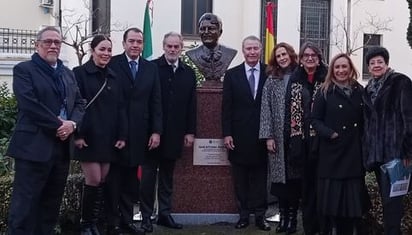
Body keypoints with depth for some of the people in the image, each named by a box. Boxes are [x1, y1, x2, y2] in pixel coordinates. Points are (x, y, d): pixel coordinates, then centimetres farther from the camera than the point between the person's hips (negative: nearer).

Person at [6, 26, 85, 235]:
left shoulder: (68, 73, 19)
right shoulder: (24, 70, -2)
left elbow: (79, 103, 13)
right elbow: (30, 105, -15)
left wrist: (72, 124, -7)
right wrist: (57, 125, -15)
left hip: (62, 145, 7)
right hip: (34, 146, -6)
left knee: (52, 203, 12)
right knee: (25, 204, -4)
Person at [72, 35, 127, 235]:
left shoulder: (113, 77, 11)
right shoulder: (80, 73, -4)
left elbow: (120, 107, 10)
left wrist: (122, 135, 3)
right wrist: (77, 134, -16)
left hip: (108, 138, 5)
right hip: (89, 137, -5)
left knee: (102, 182, 7)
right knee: (93, 181, -5)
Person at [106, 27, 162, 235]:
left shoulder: (151, 68, 9)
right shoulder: (112, 64, -3)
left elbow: (155, 102, 7)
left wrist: (156, 131, 1)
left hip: (138, 133, 3)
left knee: (131, 179, 8)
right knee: (114, 178, 6)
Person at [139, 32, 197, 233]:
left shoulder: (189, 73, 9)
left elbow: (191, 105, 9)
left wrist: (190, 131, 4)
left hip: (174, 134, 4)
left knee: (167, 176, 12)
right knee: (148, 175, 5)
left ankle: (165, 214, 20)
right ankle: (146, 216, 12)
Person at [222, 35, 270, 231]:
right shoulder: (232, 75, 4)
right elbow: (226, 107, 2)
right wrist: (227, 134, -5)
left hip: (262, 135, -1)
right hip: (239, 136, 1)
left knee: (260, 177, 6)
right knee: (241, 179, 7)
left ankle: (260, 215, 14)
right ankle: (243, 215, 16)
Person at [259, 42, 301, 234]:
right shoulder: (271, 80, 5)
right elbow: (266, 109, 0)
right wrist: (268, 136, -7)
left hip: (298, 133, -1)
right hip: (278, 134, 1)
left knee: (295, 175, 2)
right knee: (280, 175, 2)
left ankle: (292, 216, 11)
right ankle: (283, 215, 12)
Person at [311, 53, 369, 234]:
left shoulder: (360, 91, 8)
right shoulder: (325, 92, 0)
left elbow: (365, 120, 12)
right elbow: (315, 120, -2)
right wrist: (330, 133, -16)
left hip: (355, 153, 3)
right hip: (332, 153, -2)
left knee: (353, 197, 7)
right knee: (333, 197, 2)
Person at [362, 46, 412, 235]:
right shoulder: (369, 89, 18)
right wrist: (367, 151, 15)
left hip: (394, 148, -7)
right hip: (375, 151, 7)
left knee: (391, 197, -9)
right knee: (386, 196, 11)